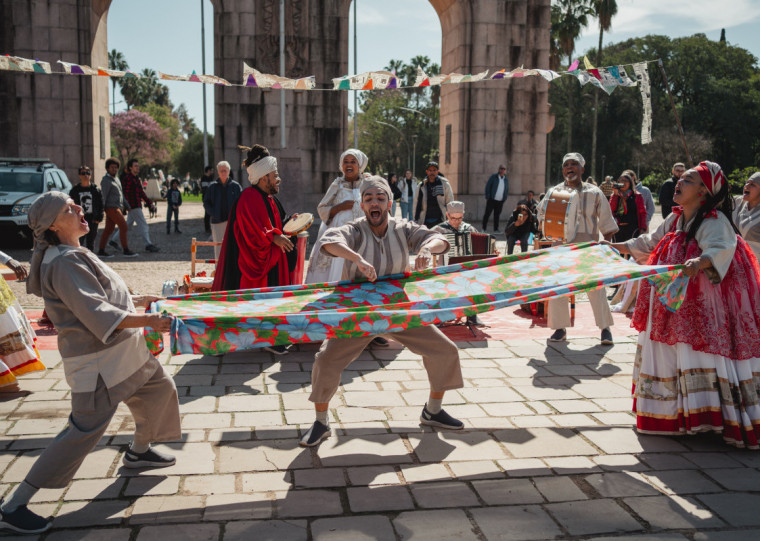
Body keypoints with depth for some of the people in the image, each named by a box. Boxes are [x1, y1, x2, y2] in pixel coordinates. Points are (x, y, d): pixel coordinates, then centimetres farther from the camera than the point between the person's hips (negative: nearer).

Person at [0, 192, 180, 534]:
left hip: (122, 351, 10)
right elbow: (97, 312, -30)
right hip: (98, 362, -10)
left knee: (160, 388, 22)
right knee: (84, 431, -10)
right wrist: (148, 321, -35)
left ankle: (138, 452, 44)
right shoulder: (64, 262, -22)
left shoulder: (73, 255, 10)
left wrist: (140, 300, 21)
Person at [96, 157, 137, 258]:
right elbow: (103, 196, -16)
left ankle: (101, 251, 10)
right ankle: (126, 251, -7)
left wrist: (125, 206, 23)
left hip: (117, 207, 9)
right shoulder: (106, 180, -11)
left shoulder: (116, 179, 17)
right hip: (111, 208, -9)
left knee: (108, 229, 8)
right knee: (123, 227, -9)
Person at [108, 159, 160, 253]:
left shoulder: (137, 179, 18)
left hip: (137, 206, 10)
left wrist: (150, 202, 18)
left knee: (127, 224, 14)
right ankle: (148, 245, -6)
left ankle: (113, 240, 22)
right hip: (132, 206, -10)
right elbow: (125, 193, -17)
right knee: (143, 225, -9)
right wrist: (126, 205, -23)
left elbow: (141, 193, 23)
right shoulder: (127, 178, -11)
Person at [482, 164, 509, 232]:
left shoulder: (506, 180, 11)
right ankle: (483, 228, 3)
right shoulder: (493, 177, 0)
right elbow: (488, 186, -2)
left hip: (500, 201, 3)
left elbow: (507, 191, 17)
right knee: (487, 214, -3)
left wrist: (504, 200, 11)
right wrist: (487, 197, -7)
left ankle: (496, 229, 13)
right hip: (492, 200, -3)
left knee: (497, 215, 6)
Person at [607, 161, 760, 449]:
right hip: (672, 306, 9)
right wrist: (615, 247, 30)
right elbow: (650, 243, 25)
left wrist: (700, 261, -54)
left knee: (703, 355, -13)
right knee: (669, 356, 15)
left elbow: (721, 249, -33)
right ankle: (673, 414, 30)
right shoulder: (674, 219, 10)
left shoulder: (715, 221, -15)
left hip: (703, 307, -9)